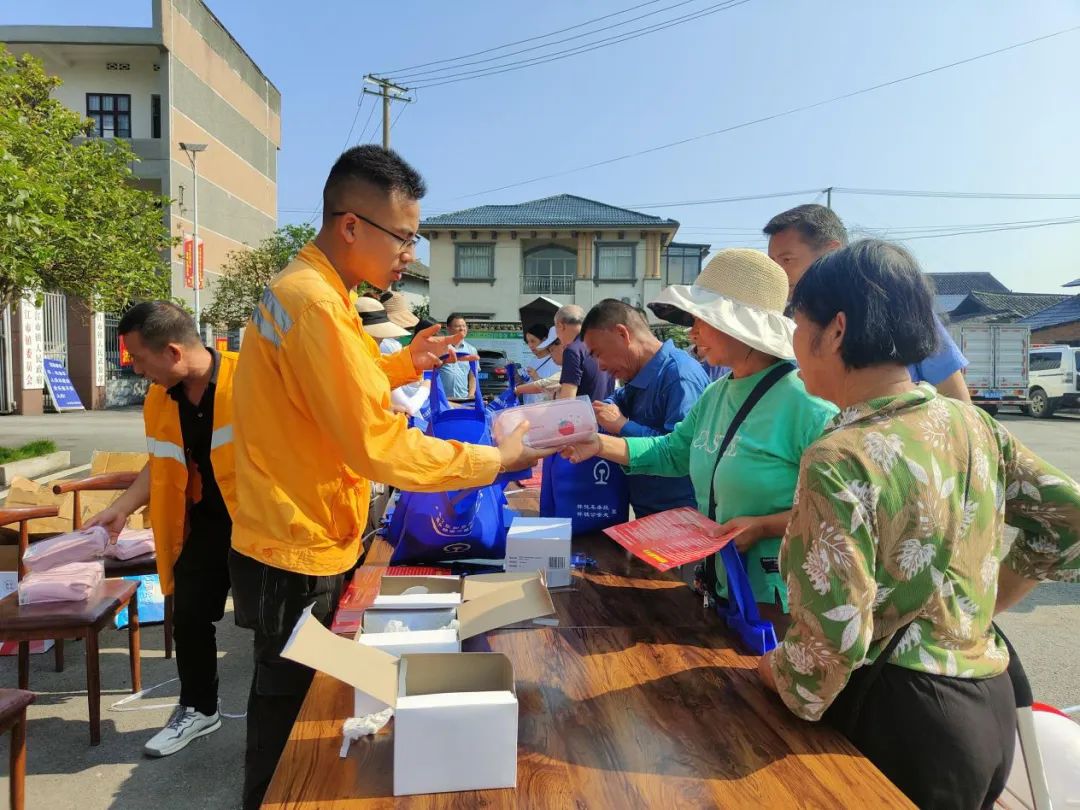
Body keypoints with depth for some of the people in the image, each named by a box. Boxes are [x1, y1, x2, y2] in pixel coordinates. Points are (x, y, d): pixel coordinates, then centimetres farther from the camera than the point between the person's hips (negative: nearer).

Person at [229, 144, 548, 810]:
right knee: (291, 713, 10)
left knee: (295, 699, 24)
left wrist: (403, 364, 7)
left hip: (301, 542, 9)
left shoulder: (304, 287, 8)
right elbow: (381, 447, -27)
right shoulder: (316, 305, -25)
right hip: (301, 558, -9)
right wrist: (496, 460, -19)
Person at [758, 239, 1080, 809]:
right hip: (989, 703, 8)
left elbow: (832, 642, -27)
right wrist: (985, 604, 13)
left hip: (901, 717, -7)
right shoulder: (974, 425, -1)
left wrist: (774, 677, -7)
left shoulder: (840, 460, -25)